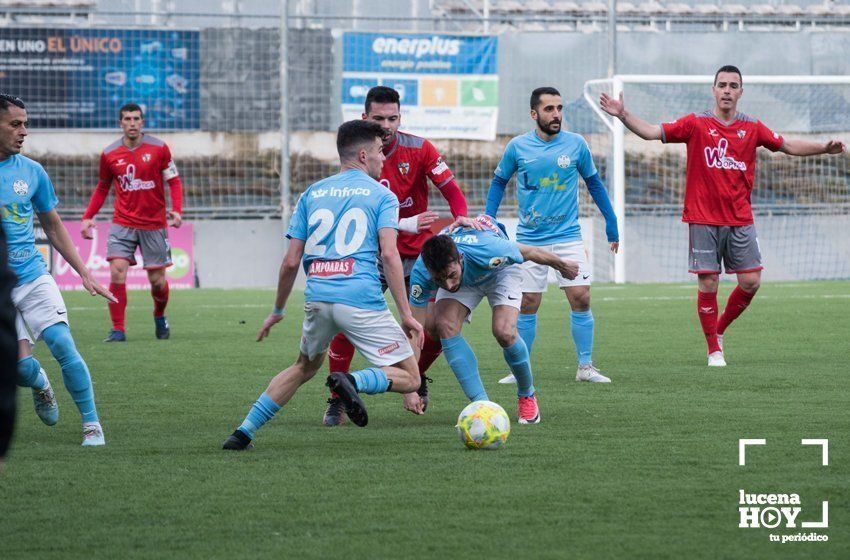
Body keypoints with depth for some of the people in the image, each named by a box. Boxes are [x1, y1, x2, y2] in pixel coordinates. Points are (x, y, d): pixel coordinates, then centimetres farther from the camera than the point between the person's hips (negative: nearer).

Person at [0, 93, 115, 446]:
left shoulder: (31, 172, 5)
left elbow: (53, 227, 17)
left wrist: (84, 274, 14)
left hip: (33, 277, 2)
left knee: (62, 345, -15)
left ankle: (92, 425, -4)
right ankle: (40, 384, 26)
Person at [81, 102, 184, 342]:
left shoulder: (159, 148, -3)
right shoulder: (109, 154, 2)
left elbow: (174, 181, 1)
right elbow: (102, 188, 15)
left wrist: (176, 210, -15)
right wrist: (88, 217, 5)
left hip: (154, 224, -1)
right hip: (123, 223, 1)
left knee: (157, 281, 3)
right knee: (117, 272, -15)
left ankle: (160, 316, 34)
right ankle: (118, 329, -8)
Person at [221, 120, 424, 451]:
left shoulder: (312, 194, 16)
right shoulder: (381, 196, 4)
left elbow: (291, 261, 13)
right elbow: (389, 254, -8)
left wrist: (277, 311, 24)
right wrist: (406, 314, -7)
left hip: (317, 298, 5)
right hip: (362, 300, -5)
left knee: (305, 367, 29)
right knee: (409, 378, 4)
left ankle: (245, 431, 19)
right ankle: (354, 382, -25)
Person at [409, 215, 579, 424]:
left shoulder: (486, 251, -44)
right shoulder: (420, 273, -36)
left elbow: (529, 252, -23)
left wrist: (562, 265, -3)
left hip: (500, 271, -2)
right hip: (465, 279, 2)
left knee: (504, 332, -25)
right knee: (445, 325, -25)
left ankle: (527, 395, 4)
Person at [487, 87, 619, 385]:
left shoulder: (576, 144, -1)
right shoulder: (518, 147, -2)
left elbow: (593, 182, 11)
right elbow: (499, 181, 12)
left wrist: (611, 223, 11)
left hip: (568, 236, 0)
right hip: (529, 238, 0)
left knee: (581, 298, -9)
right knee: (527, 305, 1)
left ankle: (586, 366, 1)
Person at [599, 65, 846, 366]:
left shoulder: (752, 127, 6)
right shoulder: (696, 124, -2)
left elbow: (787, 145, 15)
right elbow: (652, 132, -7)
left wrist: (823, 148, 3)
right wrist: (623, 115, -20)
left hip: (740, 219, 3)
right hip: (703, 220, -3)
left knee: (751, 282, -1)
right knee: (708, 284, -4)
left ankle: (719, 329, 23)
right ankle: (714, 350, 8)